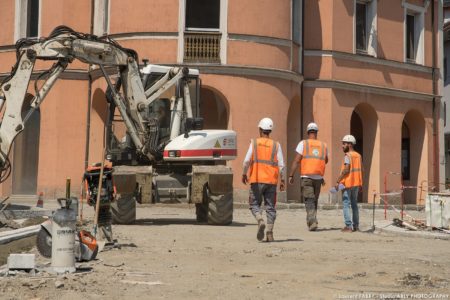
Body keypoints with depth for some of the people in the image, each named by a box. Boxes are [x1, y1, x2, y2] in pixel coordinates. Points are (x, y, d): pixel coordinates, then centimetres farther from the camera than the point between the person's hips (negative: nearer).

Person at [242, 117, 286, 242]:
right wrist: (282, 180, 6)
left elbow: (247, 160, -8)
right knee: (270, 207, 8)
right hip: (271, 180, 2)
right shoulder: (276, 145, 3)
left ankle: (260, 221, -18)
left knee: (255, 204, 9)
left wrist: (244, 174, 6)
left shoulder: (254, 143, -1)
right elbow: (281, 164, -1)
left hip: (257, 180, -2)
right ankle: (270, 233, 4)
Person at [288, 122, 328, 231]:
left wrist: (291, 175, -7)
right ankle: (311, 221, 21)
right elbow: (326, 161, 22)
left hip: (306, 176, -3)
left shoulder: (303, 143, -3)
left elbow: (296, 160, -9)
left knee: (309, 201, -3)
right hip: (318, 177, 3)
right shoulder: (323, 145, 8)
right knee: (314, 201, 17)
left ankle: (313, 222, -17)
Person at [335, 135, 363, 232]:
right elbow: (361, 170, 13)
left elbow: (346, 170, -20)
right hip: (356, 183, 8)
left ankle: (348, 226, -9)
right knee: (354, 204, 14)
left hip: (348, 183, -8)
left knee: (346, 204, -5)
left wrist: (338, 181, -17)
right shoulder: (358, 155, 12)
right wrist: (360, 184, 19)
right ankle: (356, 226, 15)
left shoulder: (348, 155, -11)